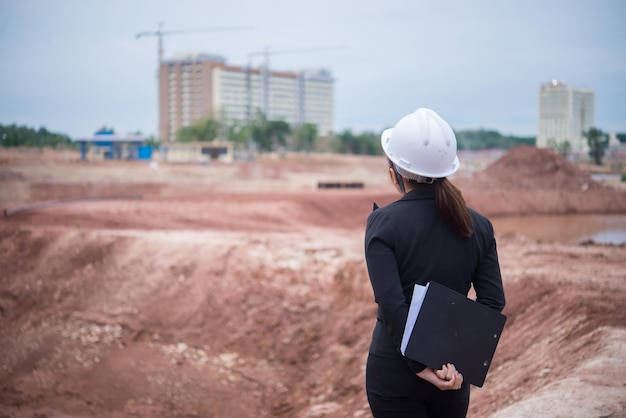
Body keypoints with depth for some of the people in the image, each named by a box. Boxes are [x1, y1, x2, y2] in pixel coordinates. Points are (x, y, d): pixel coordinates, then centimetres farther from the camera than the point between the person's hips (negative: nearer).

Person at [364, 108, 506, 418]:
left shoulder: (383, 222, -12)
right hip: (454, 372, 4)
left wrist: (421, 366, -15)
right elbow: (493, 301, -4)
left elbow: (391, 303, -19)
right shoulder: (478, 226, 1)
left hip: (395, 371, -4)